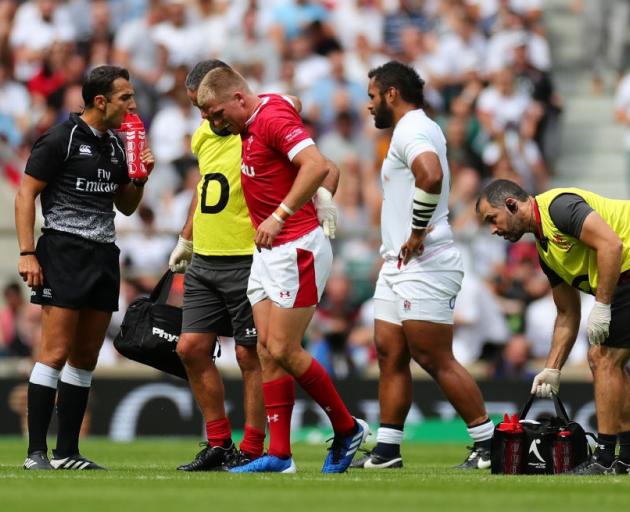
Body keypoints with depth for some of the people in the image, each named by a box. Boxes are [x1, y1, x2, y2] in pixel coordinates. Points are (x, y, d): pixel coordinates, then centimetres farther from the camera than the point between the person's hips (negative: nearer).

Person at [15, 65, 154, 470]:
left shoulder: (115, 144, 15)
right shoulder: (60, 139, -6)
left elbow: (126, 207, 25)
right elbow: (25, 195, -7)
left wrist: (139, 178, 5)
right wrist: (27, 253, -15)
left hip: (104, 255, 8)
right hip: (64, 252, -8)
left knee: (86, 358, 7)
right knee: (56, 353, -12)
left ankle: (67, 453, 12)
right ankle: (36, 453, -12)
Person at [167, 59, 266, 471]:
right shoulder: (204, 134, 13)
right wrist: (186, 240, 30)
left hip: (246, 262, -8)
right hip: (204, 261, 8)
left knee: (250, 354, -2)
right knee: (192, 348, 5)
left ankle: (252, 450, 4)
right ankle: (219, 444, 13)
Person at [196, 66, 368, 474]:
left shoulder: (274, 118, -15)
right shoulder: (250, 128, 15)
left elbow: (317, 166, -29)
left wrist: (279, 216, -29)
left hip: (297, 248, -10)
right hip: (268, 252, 10)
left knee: (283, 350, -9)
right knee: (268, 351, 4)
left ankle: (348, 430, 8)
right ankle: (280, 455, 4)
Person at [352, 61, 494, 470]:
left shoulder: (411, 131, -13)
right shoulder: (418, 129, 20)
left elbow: (431, 176, -33)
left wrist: (417, 232, -23)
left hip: (423, 265, -11)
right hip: (399, 266, 11)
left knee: (436, 360, -9)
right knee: (390, 353, 9)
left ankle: (490, 444, -5)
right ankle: (387, 449, 11)